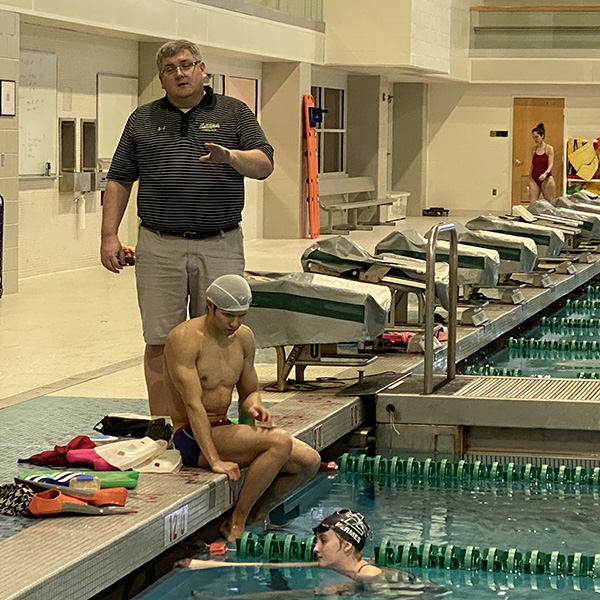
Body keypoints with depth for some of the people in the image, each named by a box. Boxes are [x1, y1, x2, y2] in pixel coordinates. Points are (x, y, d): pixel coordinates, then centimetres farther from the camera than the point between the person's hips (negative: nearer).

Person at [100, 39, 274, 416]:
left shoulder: (234, 113, 8)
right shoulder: (143, 120, 13)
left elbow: (264, 165, -2)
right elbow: (119, 181, 14)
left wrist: (231, 156, -23)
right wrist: (110, 236, 4)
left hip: (220, 247, -1)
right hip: (159, 248, 1)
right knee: (160, 342, 1)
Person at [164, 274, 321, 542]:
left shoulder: (244, 337, 8)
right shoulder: (184, 339, -16)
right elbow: (193, 403, -22)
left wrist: (254, 407, -8)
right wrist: (215, 460, -29)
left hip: (223, 430, 8)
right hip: (192, 438, -8)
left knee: (309, 461, -5)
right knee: (281, 443, -28)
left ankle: (256, 517, 12)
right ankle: (235, 524, -18)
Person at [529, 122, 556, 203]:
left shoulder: (549, 148, -3)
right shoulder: (533, 149, 10)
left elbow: (551, 164, -11)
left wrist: (545, 173, -29)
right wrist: (530, 178, 14)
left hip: (546, 179, -4)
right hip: (534, 179, 4)